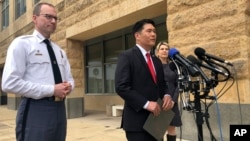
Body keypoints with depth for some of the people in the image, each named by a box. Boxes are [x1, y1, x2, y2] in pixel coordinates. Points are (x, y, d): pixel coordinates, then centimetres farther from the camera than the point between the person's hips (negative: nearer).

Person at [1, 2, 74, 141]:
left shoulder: (59, 50, 17)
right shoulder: (22, 43, -4)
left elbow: (69, 79, 19)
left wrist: (68, 87, -6)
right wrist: (51, 90, -18)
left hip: (59, 109, 7)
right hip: (36, 111, -7)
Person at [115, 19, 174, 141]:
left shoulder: (157, 61, 17)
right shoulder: (127, 56, -7)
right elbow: (121, 87, -16)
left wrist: (166, 95, -2)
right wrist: (146, 103, -21)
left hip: (155, 119, 7)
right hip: (137, 120, -7)